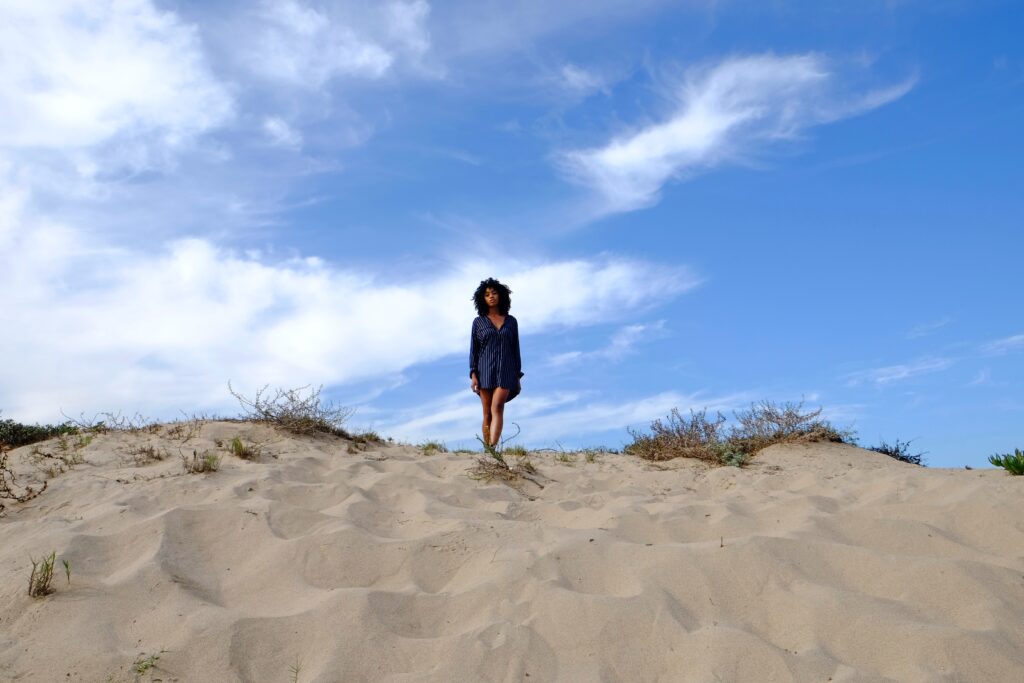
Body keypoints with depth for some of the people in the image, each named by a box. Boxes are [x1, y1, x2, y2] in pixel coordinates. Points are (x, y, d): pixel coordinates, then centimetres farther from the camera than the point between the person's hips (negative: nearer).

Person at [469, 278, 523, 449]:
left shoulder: (511, 321, 9)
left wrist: (518, 376, 8)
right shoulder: (478, 322, 6)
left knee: (497, 408, -19)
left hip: (505, 371, 0)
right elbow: (473, 350, 3)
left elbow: (515, 349, 11)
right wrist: (473, 374, -8)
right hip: (485, 371, 1)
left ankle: (492, 449, -30)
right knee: (487, 414, 2)